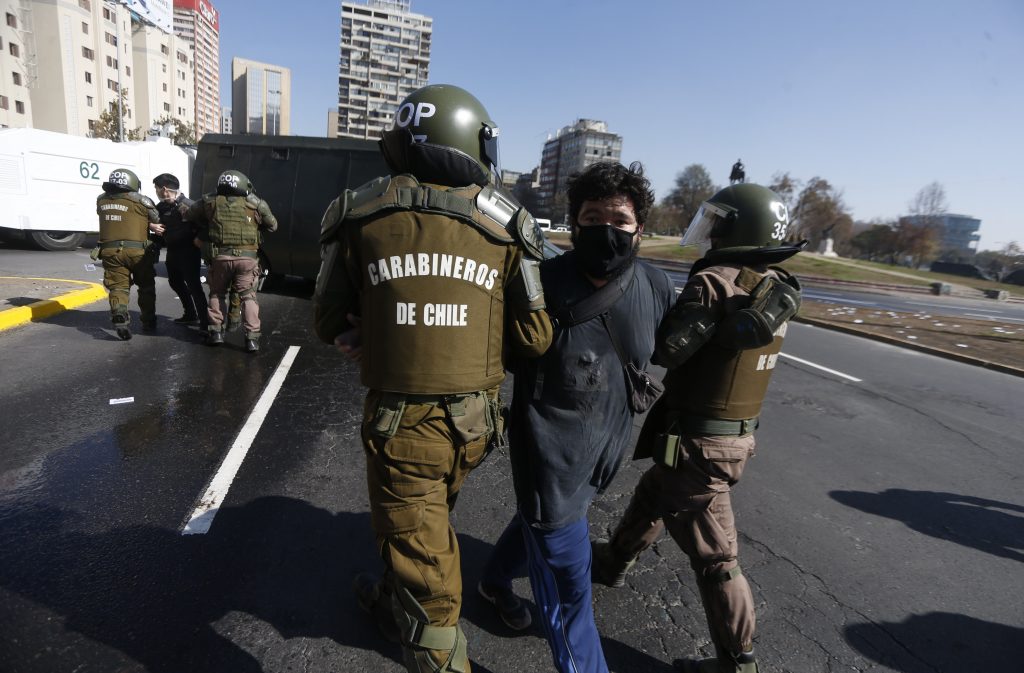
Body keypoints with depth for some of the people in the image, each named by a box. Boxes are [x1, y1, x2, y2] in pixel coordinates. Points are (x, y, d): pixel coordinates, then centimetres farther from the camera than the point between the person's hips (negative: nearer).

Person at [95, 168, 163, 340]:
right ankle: (148, 321, 22)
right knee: (146, 286, 15)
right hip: (137, 250, -2)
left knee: (118, 287, 6)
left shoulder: (102, 200, 9)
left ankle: (119, 318, -17)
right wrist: (154, 227, 22)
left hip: (110, 251, 3)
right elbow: (158, 222, 1)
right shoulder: (141, 201, -5)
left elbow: (120, 220, 7)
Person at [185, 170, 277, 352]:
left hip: (220, 256, 1)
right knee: (248, 295, 6)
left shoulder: (210, 202, 10)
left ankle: (216, 330, 19)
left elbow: (188, 215, 23)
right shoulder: (255, 204, 5)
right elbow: (272, 225, 17)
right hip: (247, 257, -1)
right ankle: (252, 337, 0)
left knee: (217, 293, 20)